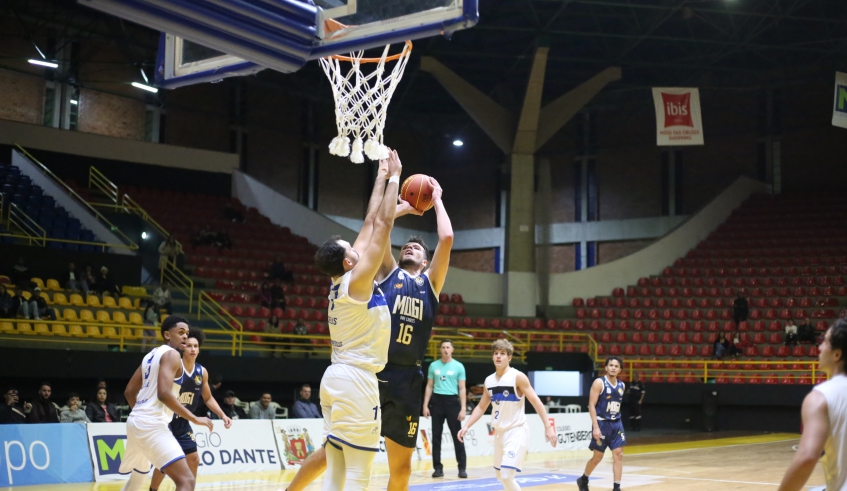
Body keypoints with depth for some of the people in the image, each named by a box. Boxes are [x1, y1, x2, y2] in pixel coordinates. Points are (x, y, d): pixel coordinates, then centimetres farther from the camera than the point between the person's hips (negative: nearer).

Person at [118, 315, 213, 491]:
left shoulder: (151, 355, 19)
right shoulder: (171, 354, -9)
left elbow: (130, 392, 22)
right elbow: (164, 394, -22)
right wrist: (195, 419, -18)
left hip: (136, 421, 10)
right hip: (152, 424, -10)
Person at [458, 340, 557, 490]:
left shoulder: (518, 377, -12)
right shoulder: (489, 380, 7)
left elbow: (536, 402, -14)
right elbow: (481, 407, 17)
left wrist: (548, 427, -20)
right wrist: (466, 427, 9)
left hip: (517, 431, -8)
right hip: (500, 432, 8)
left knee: (507, 475, -17)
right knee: (500, 475, 16)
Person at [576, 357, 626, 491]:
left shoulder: (622, 386, 8)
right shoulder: (599, 383, -11)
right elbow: (591, 405, -14)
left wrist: (616, 421, 16)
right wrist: (596, 427, -21)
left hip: (616, 423, 5)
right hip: (602, 423, -5)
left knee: (618, 455, -3)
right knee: (598, 457, 5)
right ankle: (583, 480, 27)